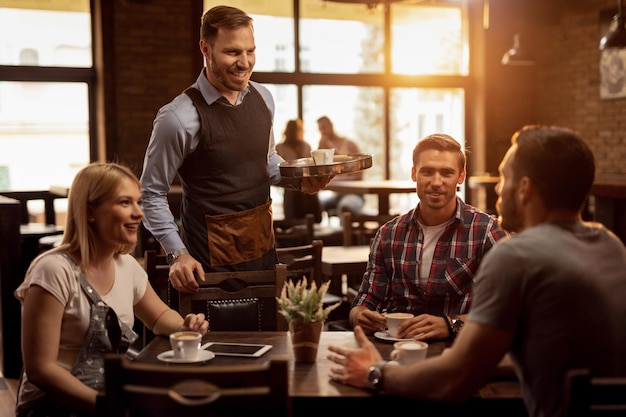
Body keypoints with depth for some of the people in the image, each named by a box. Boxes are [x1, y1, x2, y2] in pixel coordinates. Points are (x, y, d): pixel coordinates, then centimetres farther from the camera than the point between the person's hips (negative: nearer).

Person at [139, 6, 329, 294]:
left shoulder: (263, 98, 1)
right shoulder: (180, 117, -19)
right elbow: (152, 193, -11)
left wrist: (299, 181, -1)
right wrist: (178, 254, -19)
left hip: (263, 246, 7)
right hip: (212, 260, -6)